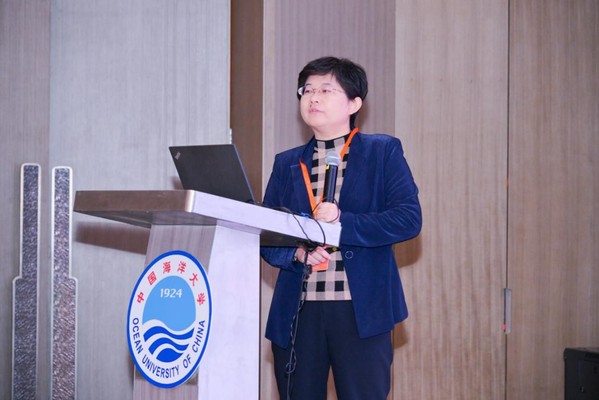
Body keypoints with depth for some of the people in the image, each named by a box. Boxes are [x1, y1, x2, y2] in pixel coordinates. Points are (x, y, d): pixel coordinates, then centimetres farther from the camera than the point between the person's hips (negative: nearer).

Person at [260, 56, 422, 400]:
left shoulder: (383, 152, 5)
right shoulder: (287, 164, 14)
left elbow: (409, 219, -7)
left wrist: (342, 222, -16)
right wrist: (297, 252, -10)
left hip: (361, 310, -3)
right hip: (297, 311, 3)